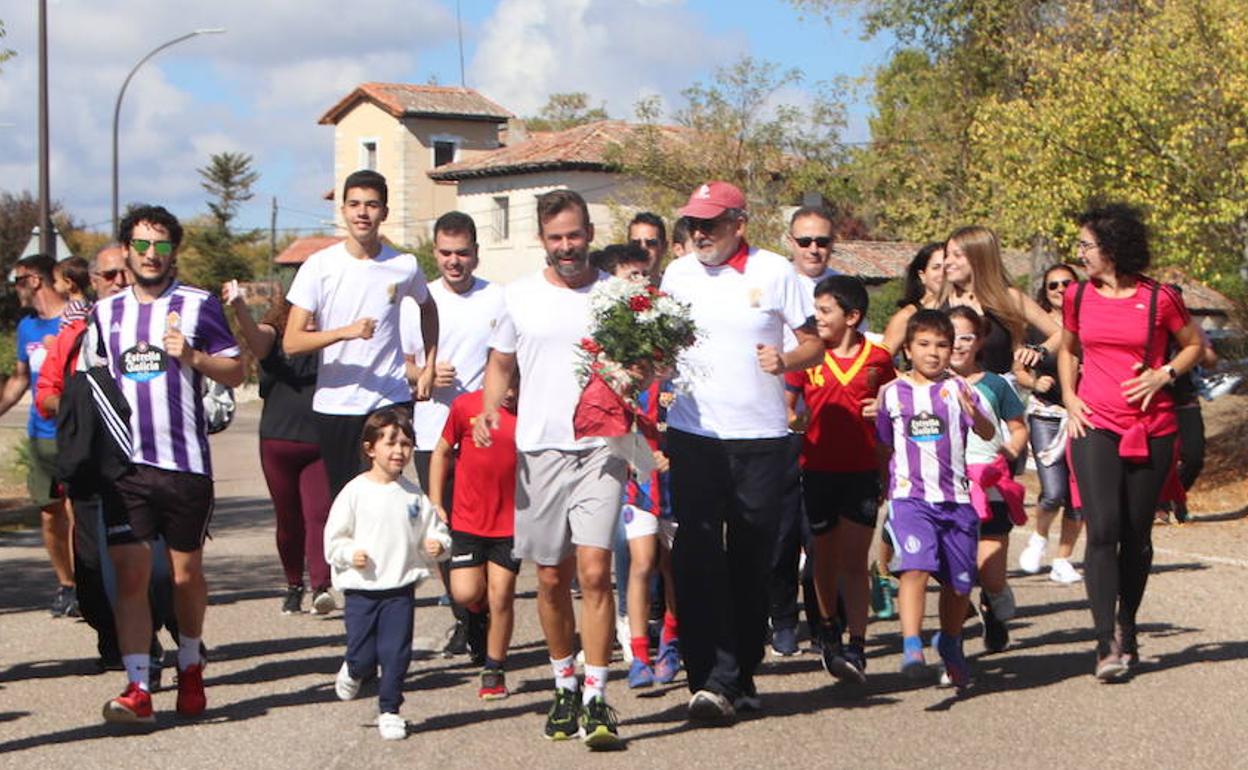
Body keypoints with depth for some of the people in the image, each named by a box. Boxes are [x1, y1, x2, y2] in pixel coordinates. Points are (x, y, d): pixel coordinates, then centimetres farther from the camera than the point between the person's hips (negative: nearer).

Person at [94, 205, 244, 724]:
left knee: (186, 572, 9)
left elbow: (236, 372, 3)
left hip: (186, 462, -2)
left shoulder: (199, 306, 3)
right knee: (130, 572, -9)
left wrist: (191, 355, -13)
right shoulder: (106, 312, 13)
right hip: (126, 463, 2)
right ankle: (137, 687, -11)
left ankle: (190, 668, 31)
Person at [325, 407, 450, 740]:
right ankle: (352, 673, 34)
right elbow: (333, 538, -1)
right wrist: (350, 554, -19)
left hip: (401, 588, 2)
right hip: (361, 588, -2)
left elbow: (433, 529, 10)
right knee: (363, 655, 0)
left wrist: (438, 544, -11)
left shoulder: (413, 494, 3)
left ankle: (389, 710, 16)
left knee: (396, 653, 1)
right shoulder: (355, 492, -5)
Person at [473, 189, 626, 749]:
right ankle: (564, 686, 26)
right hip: (538, 450, 2)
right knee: (551, 578, 8)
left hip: (600, 448, -2)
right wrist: (489, 409, -1)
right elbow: (501, 363, 18)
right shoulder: (520, 296, 8)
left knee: (594, 571, -14)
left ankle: (596, 699, -10)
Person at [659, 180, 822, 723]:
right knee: (698, 558, -10)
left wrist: (785, 360, -17)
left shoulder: (774, 272, 1)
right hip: (694, 434, 1)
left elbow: (814, 345, 4)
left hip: (761, 436, -1)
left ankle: (740, 675, 20)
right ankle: (712, 679, -12)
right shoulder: (678, 274, 8)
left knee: (752, 561, 6)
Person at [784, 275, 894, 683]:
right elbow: (785, 404, 9)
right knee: (826, 556, 14)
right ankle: (829, 628, 35)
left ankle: (856, 646, -9)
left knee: (854, 560, -6)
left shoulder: (877, 359, 1)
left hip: (862, 470, -1)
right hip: (817, 469, 2)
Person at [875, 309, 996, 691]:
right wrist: (884, 486, 14)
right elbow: (884, 447, 18)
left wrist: (975, 415, -28)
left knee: (959, 582, 8)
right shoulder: (892, 393, 7)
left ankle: (950, 645, 32)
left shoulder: (958, 389, 3)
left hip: (956, 498, 1)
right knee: (916, 566, -23)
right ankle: (911, 647, -28)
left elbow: (989, 434, -9)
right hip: (911, 497, -1)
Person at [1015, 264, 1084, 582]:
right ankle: (1039, 536, 16)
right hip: (1046, 415, -1)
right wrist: (1035, 382, -8)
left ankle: (1063, 561, 15)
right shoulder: (1035, 328, 6)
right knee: (1054, 492, -14)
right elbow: (1019, 373, 12)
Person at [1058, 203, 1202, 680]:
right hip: (1095, 426, 1)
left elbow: (1193, 345, 10)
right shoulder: (1078, 296, 6)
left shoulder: (1159, 298, -3)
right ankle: (1107, 645, -15)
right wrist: (1069, 396, 7)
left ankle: (1126, 631, 25)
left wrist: (1165, 374, -7)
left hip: (1151, 427, -1)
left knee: (1136, 534, 6)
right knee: (1102, 529, -13)